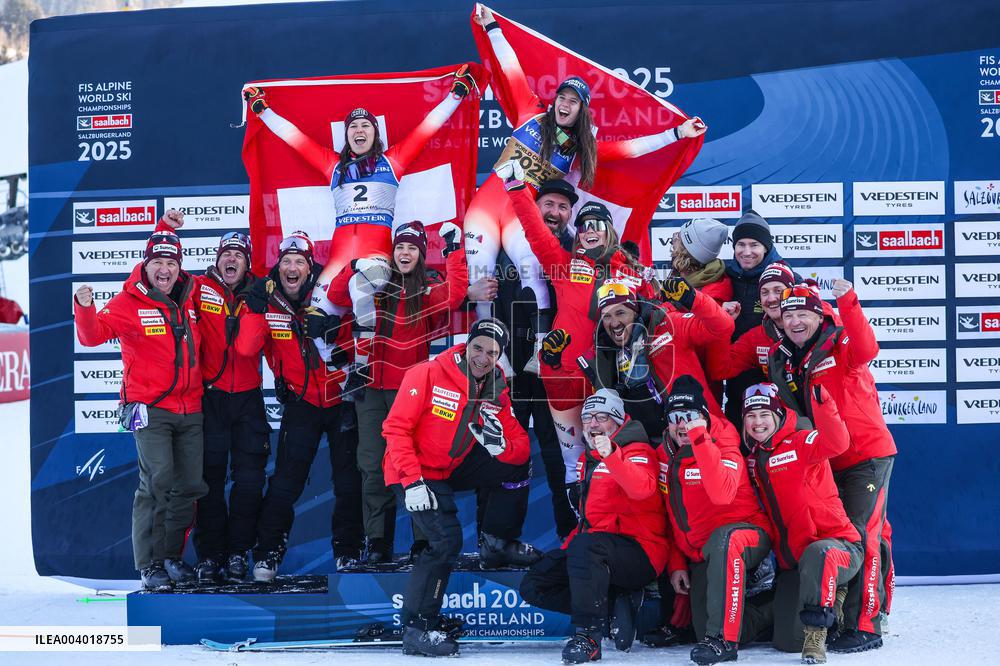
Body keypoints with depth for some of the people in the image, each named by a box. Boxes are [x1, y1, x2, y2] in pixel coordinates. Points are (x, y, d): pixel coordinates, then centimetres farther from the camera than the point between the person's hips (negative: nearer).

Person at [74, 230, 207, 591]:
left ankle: (172, 556, 21)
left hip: (190, 409, 5)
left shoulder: (189, 297, 9)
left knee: (189, 485, 7)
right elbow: (93, 335, -16)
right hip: (150, 408, -5)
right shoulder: (129, 302, -5)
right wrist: (85, 308, -33)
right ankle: (150, 564, -4)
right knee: (158, 482, -14)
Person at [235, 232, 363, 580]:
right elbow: (245, 349, -19)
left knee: (349, 482, 5)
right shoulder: (267, 303, -7)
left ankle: (348, 552, 20)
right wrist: (257, 309, -27)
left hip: (340, 398, 0)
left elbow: (353, 339, 0)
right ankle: (267, 554, 9)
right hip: (300, 404, 0)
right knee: (285, 482, -4)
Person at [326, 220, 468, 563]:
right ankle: (377, 544, 10)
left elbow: (454, 296, -17)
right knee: (373, 467, 3)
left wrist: (455, 252, -12)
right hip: (372, 387, 3)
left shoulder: (430, 288, 3)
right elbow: (336, 295, 4)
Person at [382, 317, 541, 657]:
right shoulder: (428, 374, -18)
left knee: (517, 466, -1)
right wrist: (412, 481, -27)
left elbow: (521, 447, -1)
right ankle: (416, 628, -12)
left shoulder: (497, 393, 0)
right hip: (414, 473, -6)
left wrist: (501, 444, -26)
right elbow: (396, 428, -19)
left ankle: (496, 543, 17)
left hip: (453, 470, 6)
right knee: (447, 539, -22)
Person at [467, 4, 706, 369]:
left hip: (522, 214, 0)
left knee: (533, 269, -20)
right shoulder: (532, 115, 6)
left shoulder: (583, 148, 7)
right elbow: (512, 71, 7)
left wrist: (677, 133, -1)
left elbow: (630, 148, 3)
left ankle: (541, 347, -15)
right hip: (488, 200, 0)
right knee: (478, 276, -5)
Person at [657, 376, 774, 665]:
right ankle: (770, 614, 23)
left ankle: (724, 638, -37)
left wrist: (699, 437, -36)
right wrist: (677, 563, 8)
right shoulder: (665, 455, 3)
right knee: (705, 631, -3)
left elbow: (721, 493, -38)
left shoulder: (724, 448, -15)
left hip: (746, 533, -7)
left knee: (723, 539, -42)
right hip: (700, 555, 7)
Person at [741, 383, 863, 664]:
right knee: (788, 642, -4)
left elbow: (837, 443, -27)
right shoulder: (753, 461, 14)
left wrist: (821, 401, -39)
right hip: (792, 564, 7)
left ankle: (816, 633, -27)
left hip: (837, 544, -7)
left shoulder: (800, 443, -5)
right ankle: (833, 597, 23)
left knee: (816, 555, -43)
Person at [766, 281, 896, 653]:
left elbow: (865, 350, -33)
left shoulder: (840, 343, -9)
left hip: (868, 454, -6)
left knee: (860, 534, -11)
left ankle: (865, 626, -6)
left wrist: (848, 304, -43)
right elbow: (787, 409, 15)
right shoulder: (779, 359, 6)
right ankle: (832, 616, 26)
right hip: (825, 461, 7)